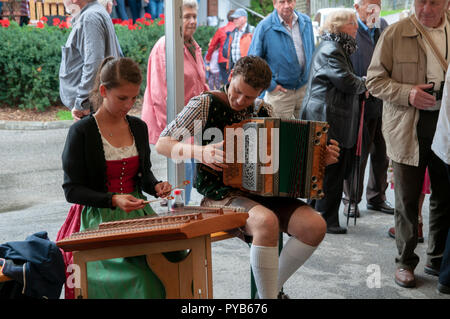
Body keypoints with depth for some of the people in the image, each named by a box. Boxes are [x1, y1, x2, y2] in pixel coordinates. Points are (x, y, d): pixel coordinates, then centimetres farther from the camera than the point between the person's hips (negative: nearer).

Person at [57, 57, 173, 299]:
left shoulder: (138, 127, 9)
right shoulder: (81, 132, -7)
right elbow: (72, 190, -7)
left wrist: (155, 187, -2)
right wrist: (113, 200, -20)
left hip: (137, 213, 5)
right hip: (98, 218, -5)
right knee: (138, 272, -27)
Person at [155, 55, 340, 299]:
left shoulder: (263, 111, 12)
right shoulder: (205, 104, -4)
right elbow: (162, 144, -7)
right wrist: (200, 152, -25)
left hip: (263, 192, 6)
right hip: (221, 194, -5)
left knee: (315, 226, -15)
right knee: (267, 222, -35)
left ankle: (273, 287, 6)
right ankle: (267, 296, -15)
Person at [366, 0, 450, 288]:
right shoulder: (396, 34, -3)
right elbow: (374, 80, -2)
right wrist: (407, 93, -18)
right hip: (409, 128, -3)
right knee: (407, 199, 7)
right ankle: (406, 262, 23)